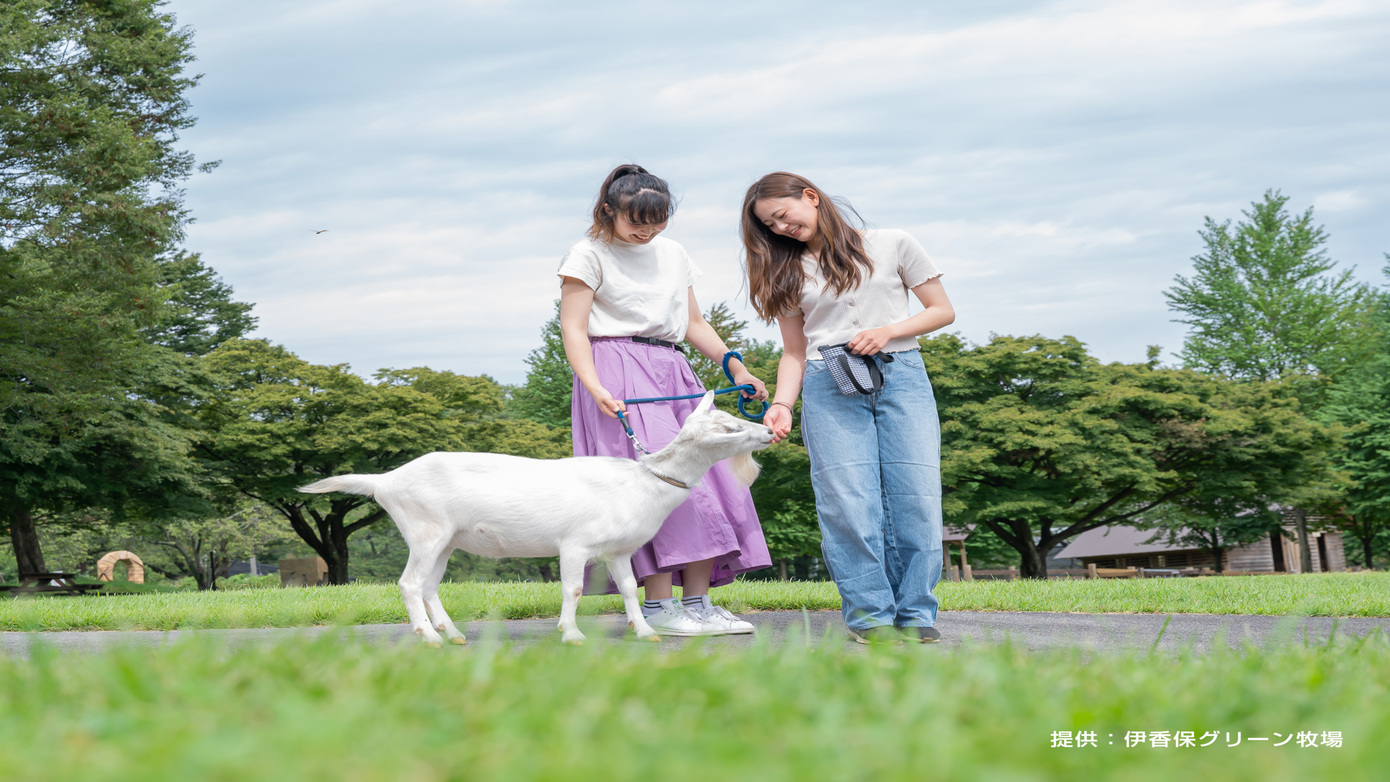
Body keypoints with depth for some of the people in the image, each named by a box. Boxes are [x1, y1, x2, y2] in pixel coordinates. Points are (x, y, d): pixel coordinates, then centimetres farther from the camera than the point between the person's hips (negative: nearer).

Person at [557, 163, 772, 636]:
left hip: (672, 372, 7)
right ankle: (657, 606, -16)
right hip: (619, 370, -7)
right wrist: (595, 387, -20)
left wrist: (735, 366, 13)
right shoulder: (589, 255, 1)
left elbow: (694, 323, 25)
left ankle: (698, 601, 0)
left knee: (704, 477, -3)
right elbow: (573, 330, -6)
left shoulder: (673, 255, 20)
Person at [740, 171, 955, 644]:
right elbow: (795, 353, 15)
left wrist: (888, 331, -6)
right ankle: (870, 616, -9)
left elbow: (942, 311, 9)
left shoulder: (892, 246, 10)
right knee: (848, 501, -12)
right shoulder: (788, 273, 17)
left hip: (901, 373, -1)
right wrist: (781, 404, -2)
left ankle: (916, 616, -5)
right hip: (829, 385, 1)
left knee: (916, 497, -11)